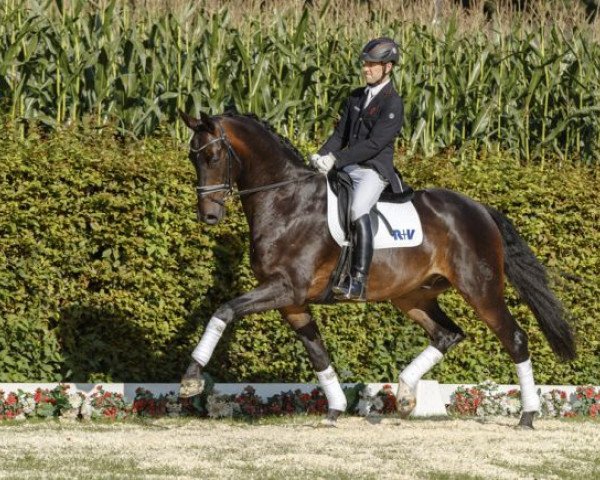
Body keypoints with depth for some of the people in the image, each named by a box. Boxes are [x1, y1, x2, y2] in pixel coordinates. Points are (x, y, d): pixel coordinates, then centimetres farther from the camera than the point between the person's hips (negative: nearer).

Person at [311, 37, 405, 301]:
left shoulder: (393, 103, -10)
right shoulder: (356, 96, 15)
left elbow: (374, 143, -19)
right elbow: (340, 134, 14)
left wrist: (336, 159, -24)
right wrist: (322, 155, -6)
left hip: (375, 170, -9)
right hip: (347, 168, 9)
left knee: (358, 211, -32)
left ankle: (358, 282, -35)